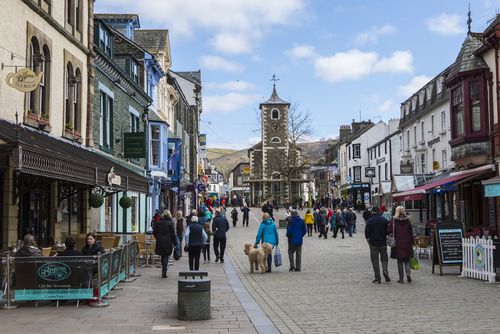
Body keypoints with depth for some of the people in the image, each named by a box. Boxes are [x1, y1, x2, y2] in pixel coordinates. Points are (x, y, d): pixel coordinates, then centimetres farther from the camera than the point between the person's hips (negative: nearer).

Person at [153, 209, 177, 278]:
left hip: (159, 242, 3)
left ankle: (164, 268, 23)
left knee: (162, 256, 16)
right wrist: (175, 243, 0)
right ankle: (164, 271, -2)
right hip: (167, 242, -3)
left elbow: (154, 232, 7)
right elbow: (172, 234, -6)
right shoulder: (170, 223, -6)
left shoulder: (158, 222, 4)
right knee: (166, 256, 2)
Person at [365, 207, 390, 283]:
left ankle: (377, 278, 4)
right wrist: (386, 240, 14)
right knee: (384, 258, 15)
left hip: (373, 243, -1)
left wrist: (368, 241, 11)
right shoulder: (384, 220, 0)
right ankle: (385, 270, -12)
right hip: (383, 243, 1)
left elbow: (366, 233, -3)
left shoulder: (369, 221, -5)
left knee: (375, 260, 5)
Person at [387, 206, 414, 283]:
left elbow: (388, 231, -10)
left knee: (400, 261, 5)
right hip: (407, 243, 2)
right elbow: (411, 233, 6)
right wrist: (411, 243, 13)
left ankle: (401, 278, 6)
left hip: (398, 243, -2)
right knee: (407, 260, 12)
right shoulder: (408, 220, 4)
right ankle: (408, 273, -12)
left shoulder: (393, 220, -5)